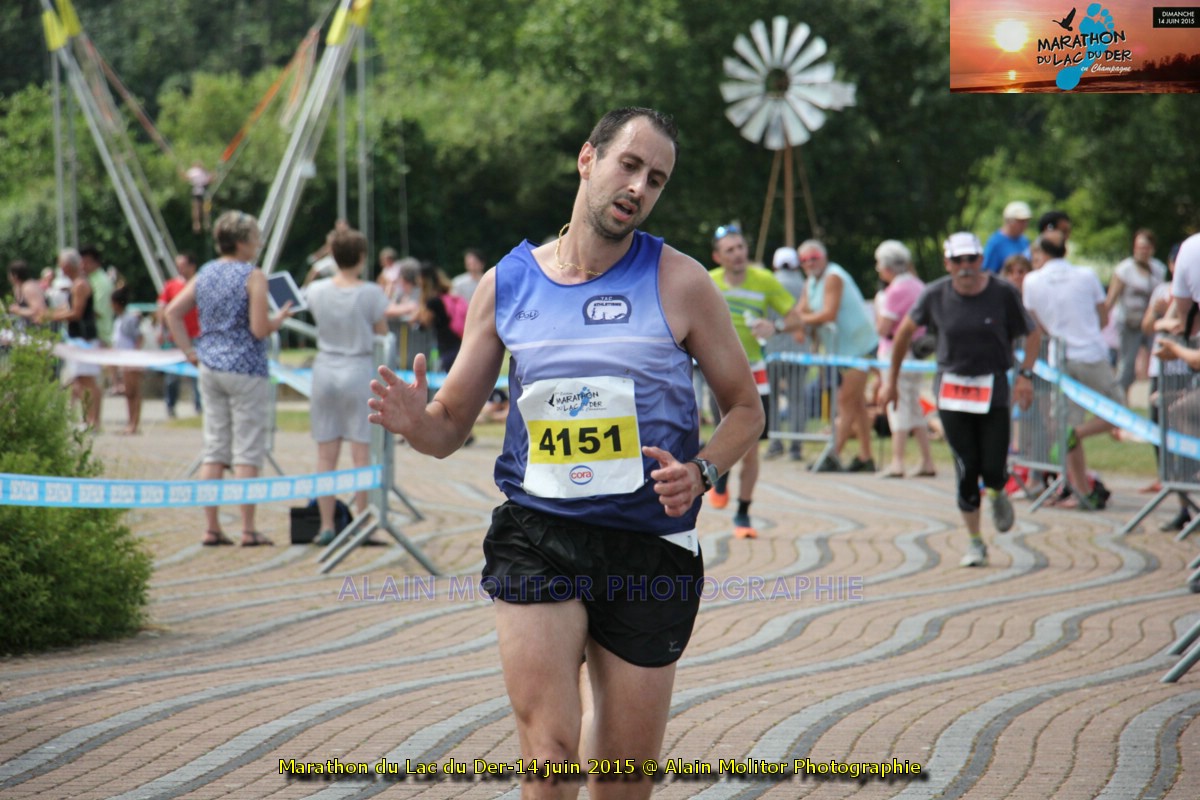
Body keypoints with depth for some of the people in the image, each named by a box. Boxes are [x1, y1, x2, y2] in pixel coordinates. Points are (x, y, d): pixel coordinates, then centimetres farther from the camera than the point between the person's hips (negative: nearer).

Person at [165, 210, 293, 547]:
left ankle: (211, 528, 9)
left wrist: (190, 351, 10)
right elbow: (260, 329, -16)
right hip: (246, 368, -6)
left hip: (210, 368, 6)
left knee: (213, 450, 9)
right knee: (247, 452, -1)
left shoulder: (205, 274, 8)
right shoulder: (253, 276, -12)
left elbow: (172, 312, 7)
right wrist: (281, 317, 3)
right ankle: (248, 529, 0)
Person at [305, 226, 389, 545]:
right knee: (361, 453, 0)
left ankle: (327, 527, 6)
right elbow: (382, 333, -3)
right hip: (359, 371, -3)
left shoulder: (317, 291, -1)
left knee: (326, 455, 6)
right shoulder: (371, 294, -11)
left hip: (325, 371, 3)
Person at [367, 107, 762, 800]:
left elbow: (745, 408, 7)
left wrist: (700, 471, -13)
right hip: (536, 537, 0)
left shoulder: (679, 282, 0)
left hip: (649, 542, 0)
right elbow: (452, 426, 11)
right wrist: (415, 423, -13)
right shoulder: (507, 283, 5)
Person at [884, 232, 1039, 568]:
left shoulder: (1003, 293, -8)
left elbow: (1032, 335, 3)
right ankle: (975, 543, 10)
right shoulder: (935, 295, -4)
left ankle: (998, 495, 34)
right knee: (966, 468, -4)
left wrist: (1025, 375, -10)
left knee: (994, 469, -5)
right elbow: (905, 331, 11)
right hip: (951, 387, 1)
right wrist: (892, 380, 14)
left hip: (992, 387, -1)